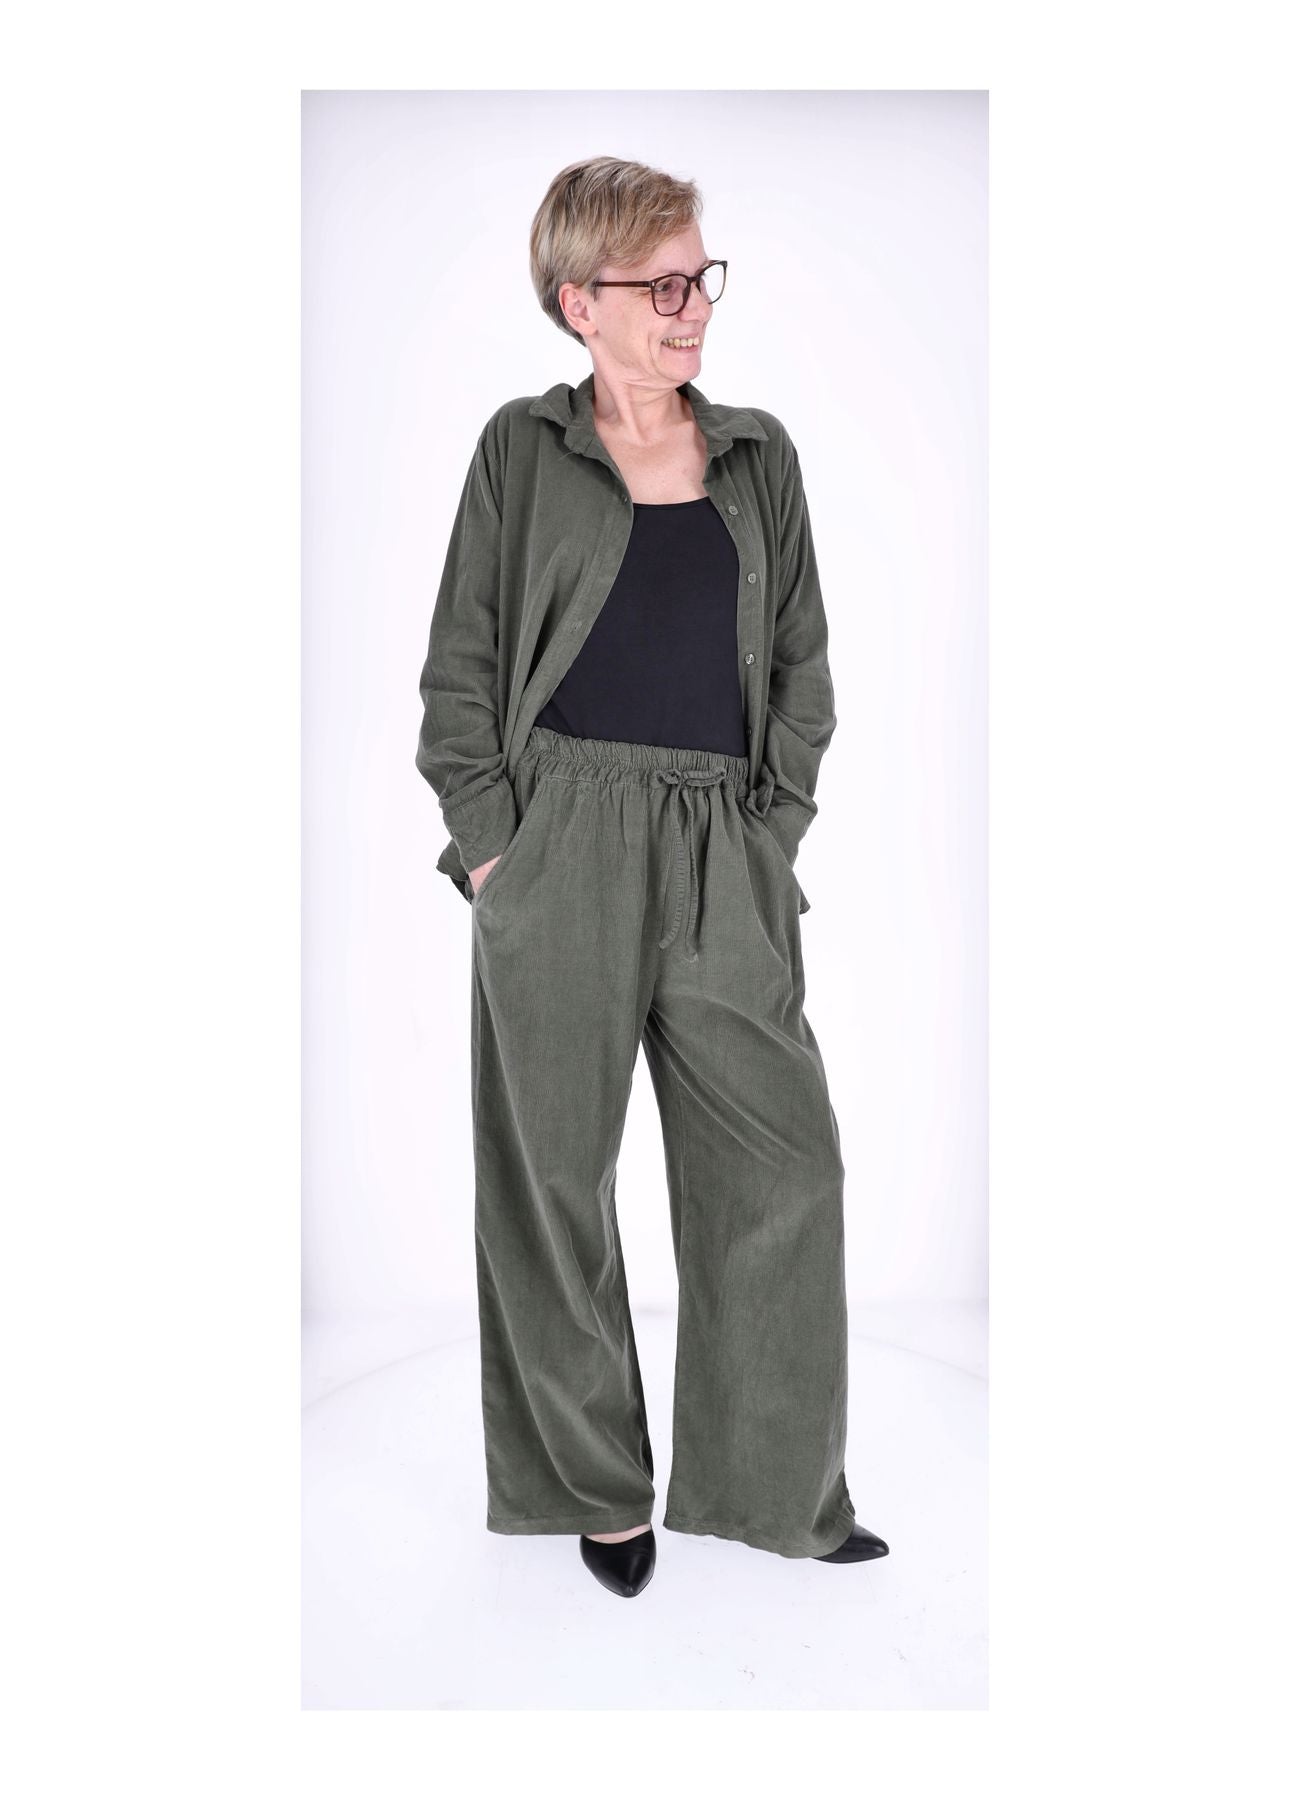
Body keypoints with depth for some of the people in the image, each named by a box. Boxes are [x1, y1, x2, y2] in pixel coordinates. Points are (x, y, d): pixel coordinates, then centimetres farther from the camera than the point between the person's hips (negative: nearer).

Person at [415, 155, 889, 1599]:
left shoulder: (760, 452, 14)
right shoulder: (521, 449, 6)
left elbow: (800, 655, 14)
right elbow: (461, 664, 5)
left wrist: (778, 821, 3)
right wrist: (489, 839, -5)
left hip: (725, 853, 3)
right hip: (559, 844, -2)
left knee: (783, 1164, 2)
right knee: (551, 1174, 5)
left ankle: (780, 1489, 21)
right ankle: (596, 1485, 26)